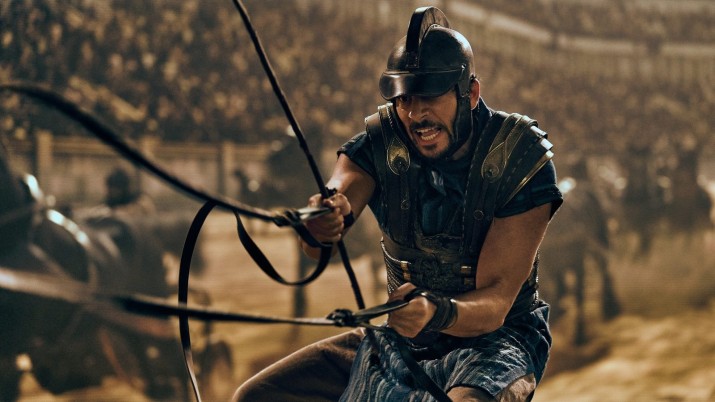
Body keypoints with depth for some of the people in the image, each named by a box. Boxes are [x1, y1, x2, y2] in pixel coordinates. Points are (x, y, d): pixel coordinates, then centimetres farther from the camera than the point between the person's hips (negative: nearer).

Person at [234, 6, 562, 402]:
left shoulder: (521, 158, -17)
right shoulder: (381, 141, -7)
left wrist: (437, 313, -44)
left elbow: (495, 302, -22)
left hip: (495, 338, -4)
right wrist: (320, 223, -52)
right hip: (399, 339, 4)